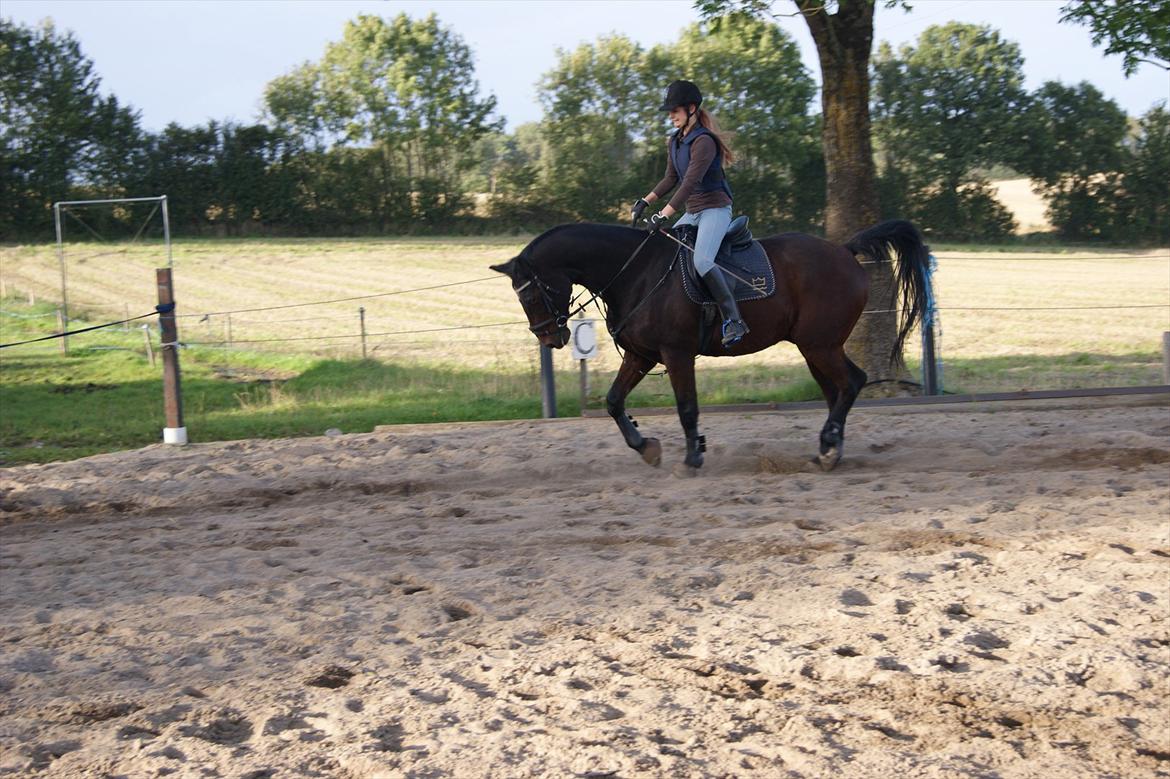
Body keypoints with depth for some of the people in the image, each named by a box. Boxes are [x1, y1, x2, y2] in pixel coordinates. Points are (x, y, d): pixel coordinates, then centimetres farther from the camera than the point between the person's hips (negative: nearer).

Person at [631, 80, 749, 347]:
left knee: (702, 260, -29)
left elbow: (691, 182, -25)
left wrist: (663, 215, -30)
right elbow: (672, 178, 21)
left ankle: (734, 320, -25)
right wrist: (645, 201, 9)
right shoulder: (674, 142, 11)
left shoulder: (703, 141, -17)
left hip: (716, 208, -10)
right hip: (692, 212, 10)